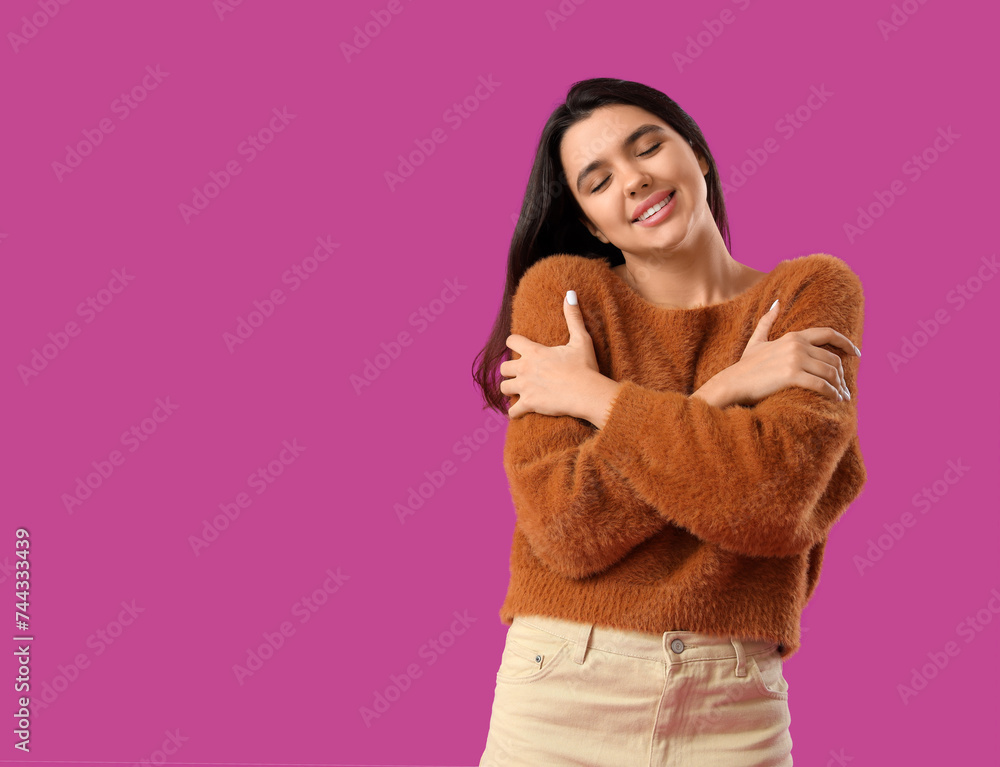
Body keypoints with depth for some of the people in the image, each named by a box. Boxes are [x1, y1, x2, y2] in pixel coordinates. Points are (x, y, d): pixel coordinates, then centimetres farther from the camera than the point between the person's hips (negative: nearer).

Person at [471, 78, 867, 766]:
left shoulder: (814, 293, -1)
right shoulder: (560, 287, -2)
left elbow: (778, 500, -17)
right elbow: (565, 527, -12)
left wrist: (593, 396, -10)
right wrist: (726, 389, -15)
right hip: (563, 693, 0)